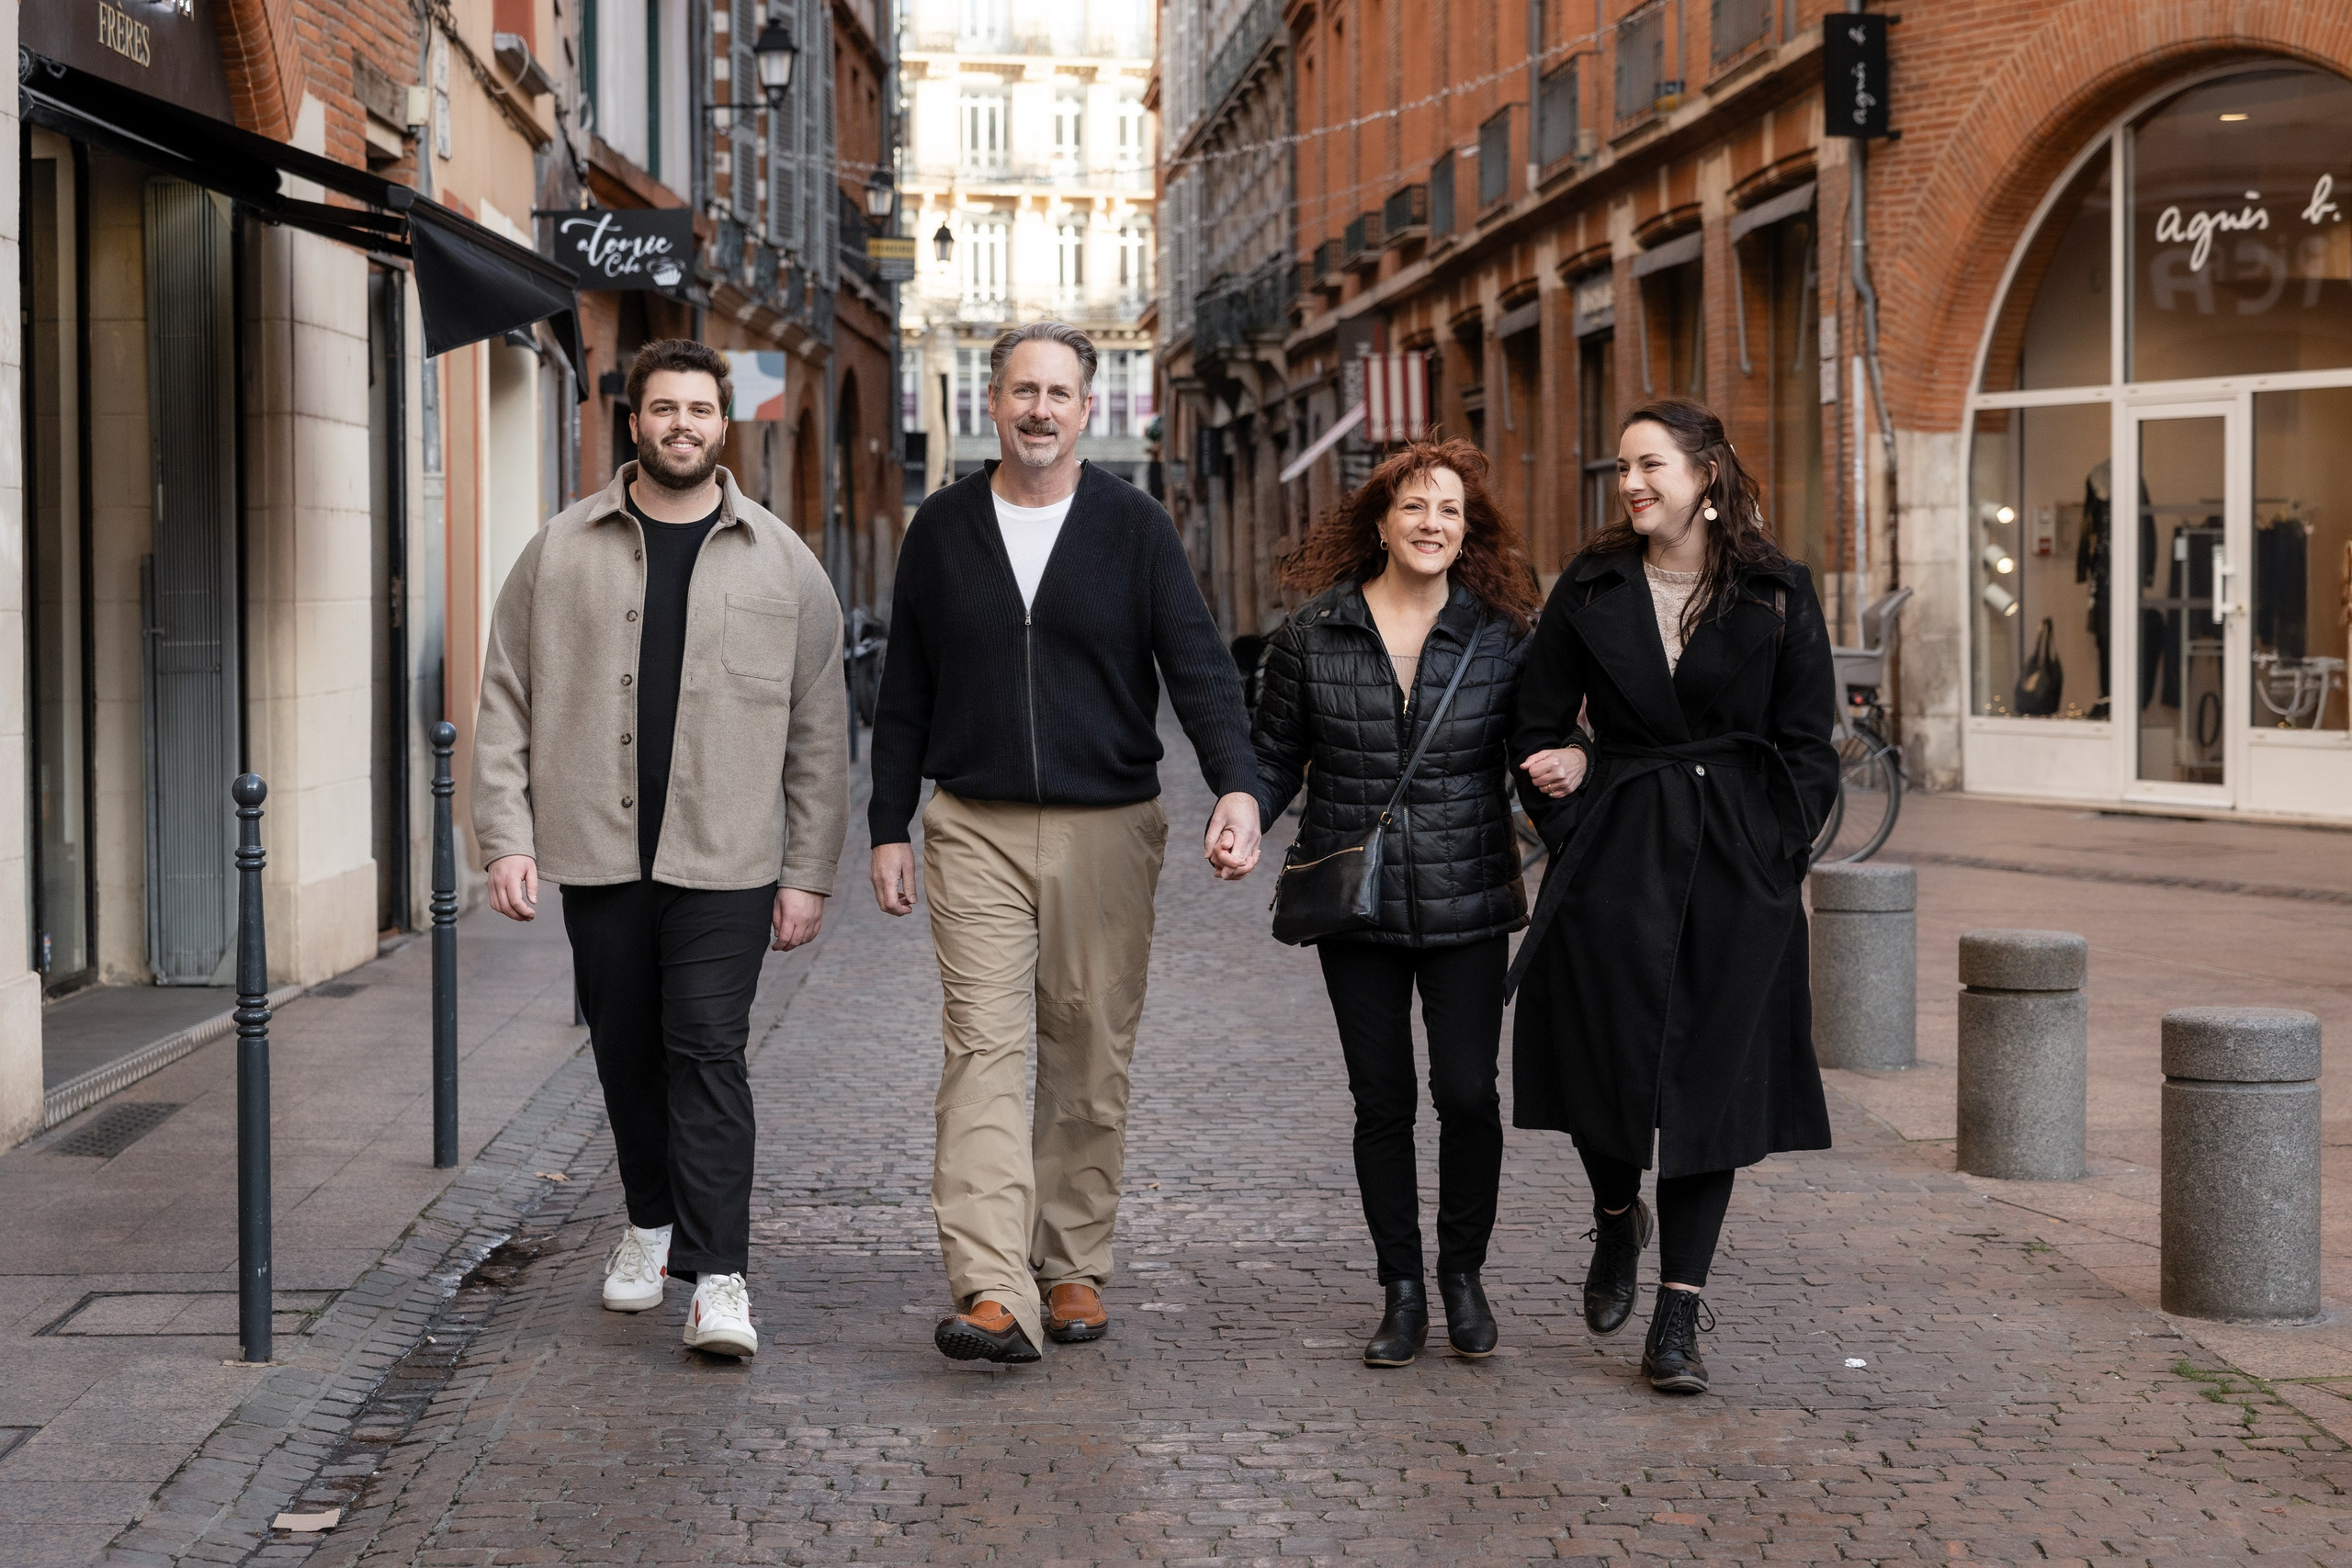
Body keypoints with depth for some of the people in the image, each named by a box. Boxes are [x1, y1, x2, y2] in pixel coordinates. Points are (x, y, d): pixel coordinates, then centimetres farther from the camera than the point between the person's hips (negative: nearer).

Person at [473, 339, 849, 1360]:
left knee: (708, 1053, -9)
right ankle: (651, 1222, 32)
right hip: (597, 853, 2)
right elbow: (506, 703, 7)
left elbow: (819, 731, 6)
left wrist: (809, 874, 1)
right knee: (627, 1052, 11)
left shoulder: (781, 564, 5)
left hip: (724, 857, -2)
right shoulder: (561, 554, 6)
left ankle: (718, 1278, -10)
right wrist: (506, 837, -3)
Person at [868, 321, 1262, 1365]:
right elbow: (905, 693, 12)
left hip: (1108, 830, 0)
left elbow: (1197, 664, -7)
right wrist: (889, 829, 8)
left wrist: (1235, 785, -23)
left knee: (1091, 1056, 5)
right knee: (983, 1048, -10)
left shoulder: (1132, 527, 2)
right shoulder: (942, 529, 7)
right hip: (975, 829, 0)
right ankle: (992, 1292, -17)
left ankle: (1073, 1268, 17)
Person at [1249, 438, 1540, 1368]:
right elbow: (1274, 757, 7)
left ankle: (1463, 1275, 18)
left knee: (1468, 1092, -4)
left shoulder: (1502, 632, 0)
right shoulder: (1313, 633, 1)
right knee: (1382, 1100, 5)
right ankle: (1402, 1294, 17)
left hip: (1468, 905, -1)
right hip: (1356, 905, 1)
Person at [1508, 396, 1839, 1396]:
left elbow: (1804, 746, 4)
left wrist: (1777, 859, -4)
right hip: (1615, 858, 1)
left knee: (1711, 1078, -1)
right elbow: (1539, 727, 9)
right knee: (1603, 1062, -3)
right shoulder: (1592, 590, 4)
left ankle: (1677, 1319, 5)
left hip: (1735, 864, -1)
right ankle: (1618, 1220, 31)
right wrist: (1575, 836, 1)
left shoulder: (1777, 596, 2)